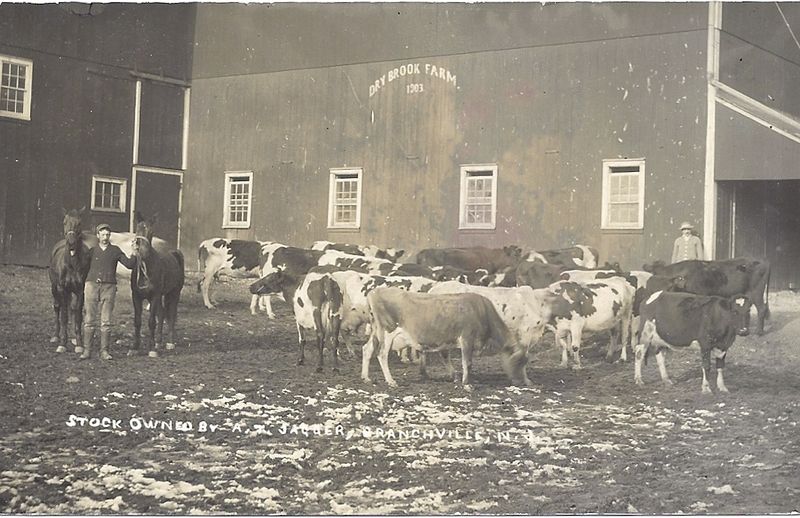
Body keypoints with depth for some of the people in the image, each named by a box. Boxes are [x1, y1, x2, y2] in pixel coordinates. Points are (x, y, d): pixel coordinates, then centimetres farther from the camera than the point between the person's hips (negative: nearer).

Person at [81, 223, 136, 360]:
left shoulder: (115, 250, 8)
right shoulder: (92, 251, 8)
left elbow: (129, 264, 3)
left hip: (108, 287, 0)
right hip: (91, 285, 0)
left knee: (106, 322, -1)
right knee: (89, 320, 1)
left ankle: (104, 351, 5)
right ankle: (86, 350, 7)